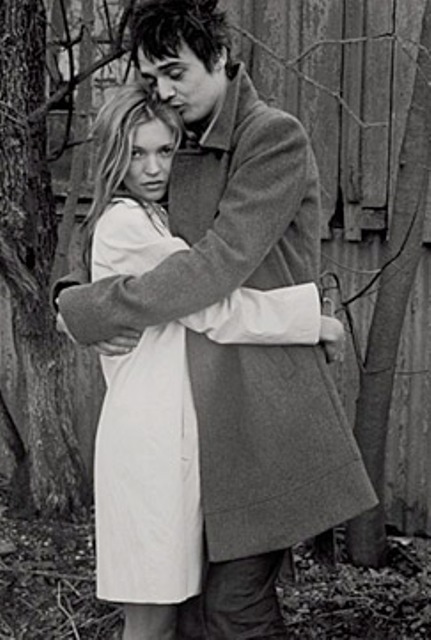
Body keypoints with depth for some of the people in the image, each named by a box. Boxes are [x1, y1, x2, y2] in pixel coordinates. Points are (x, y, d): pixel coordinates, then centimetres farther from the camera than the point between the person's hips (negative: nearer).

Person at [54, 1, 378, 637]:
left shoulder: (277, 137, -10)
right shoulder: (182, 150, 15)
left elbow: (218, 263, -19)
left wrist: (90, 309, -15)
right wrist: (76, 293, -4)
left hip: (264, 410, -8)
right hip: (204, 406, 8)